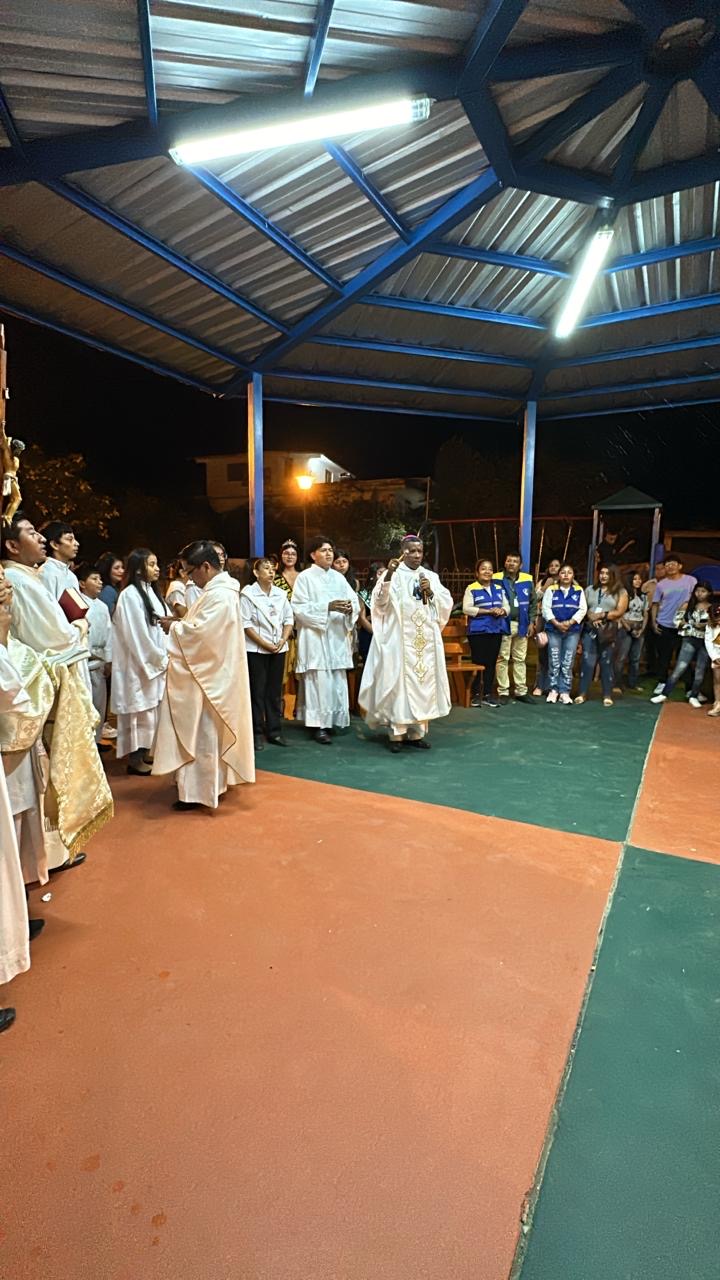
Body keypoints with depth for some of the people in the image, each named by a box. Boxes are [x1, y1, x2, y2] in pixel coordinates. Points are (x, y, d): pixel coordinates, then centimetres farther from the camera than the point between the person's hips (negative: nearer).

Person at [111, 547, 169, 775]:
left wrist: (164, 658, -1)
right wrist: (160, 659, -11)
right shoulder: (130, 595, -12)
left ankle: (145, 752, 23)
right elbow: (137, 635, -16)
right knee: (140, 711, 0)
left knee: (152, 710, 12)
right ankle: (134, 759, 10)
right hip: (140, 663, -8)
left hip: (155, 662, 8)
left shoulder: (151, 592, 12)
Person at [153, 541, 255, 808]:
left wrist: (174, 627, -10)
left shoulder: (219, 595, -21)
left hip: (207, 677, -11)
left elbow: (200, 632, -26)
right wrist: (181, 620, 3)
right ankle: (213, 782, 30)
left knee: (201, 733, -1)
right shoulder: (219, 589, 12)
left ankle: (200, 791, 9)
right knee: (207, 733, 19)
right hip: (210, 673, 11)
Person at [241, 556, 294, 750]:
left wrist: (283, 640, -5)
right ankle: (257, 733, 9)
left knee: (275, 691, 8)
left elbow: (288, 619, 10)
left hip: (278, 649, 4)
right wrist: (264, 643, -14)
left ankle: (274, 731, 17)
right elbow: (245, 624, -10)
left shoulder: (281, 594, 8)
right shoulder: (248, 594, -6)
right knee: (257, 691, 1)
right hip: (256, 649, -4)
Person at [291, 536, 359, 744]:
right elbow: (299, 608, -10)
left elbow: (354, 601, 9)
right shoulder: (305, 577, -1)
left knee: (337, 680, 6)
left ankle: (333, 719, 18)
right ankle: (318, 724, -1)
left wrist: (350, 608, -14)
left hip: (338, 636, 5)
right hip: (316, 637, -5)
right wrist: (328, 606, -18)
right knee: (320, 680, -8)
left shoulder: (339, 577, 15)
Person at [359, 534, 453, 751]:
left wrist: (430, 592, -9)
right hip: (400, 640, -4)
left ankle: (417, 732, 15)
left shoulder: (431, 576, 14)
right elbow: (380, 602, -12)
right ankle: (396, 733, 2)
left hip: (427, 640, 4)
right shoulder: (393, 574, 1)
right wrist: (387, 576, -25)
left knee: (424, 682, 5)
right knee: (399, 682, -6)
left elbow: (447, 603, 8)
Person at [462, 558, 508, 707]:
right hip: (478, 631, -5)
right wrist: (488, 611, -17)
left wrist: (502, 611, -9)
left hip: (496, 630, 5)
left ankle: (487, 694, 16)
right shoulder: (471, 589, -3)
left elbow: (507, 606, 15)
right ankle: (475, 694, 9)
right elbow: (466, 609, -13)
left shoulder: (499, 589, 15)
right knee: (478, 662, -3)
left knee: (491, 663, 8)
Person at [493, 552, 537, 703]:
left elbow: (533, 602, 10)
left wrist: (531, 622, 5)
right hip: (503, 624, -3)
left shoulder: (527, 580, 5)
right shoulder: (497, 579, -5)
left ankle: (521, 691, 18)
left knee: (520, 659, 10)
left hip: (522, 625, 3)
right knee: (503, 659, 2)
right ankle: (503, 692, 9)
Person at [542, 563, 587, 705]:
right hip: (553, 630, -1)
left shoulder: (579, 591, 7)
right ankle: (554, 689, 11)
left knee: (568, 662, 1)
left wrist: (570, 622, -13)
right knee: (554, 661, 2)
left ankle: (565, 691, 6)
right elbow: (546, 608, -4)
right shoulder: (551, 590, 3)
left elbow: (582, 609, 0)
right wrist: (557, 623, -15)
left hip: (572, 630, 1)